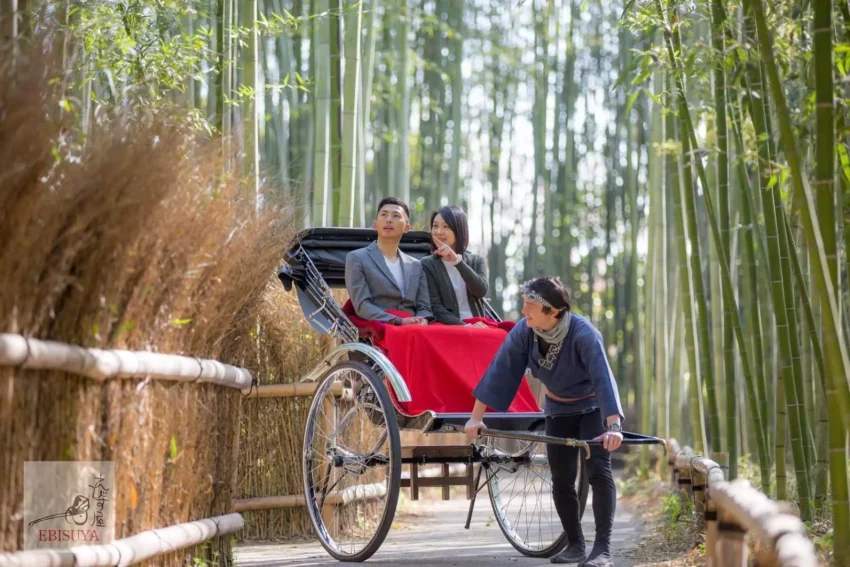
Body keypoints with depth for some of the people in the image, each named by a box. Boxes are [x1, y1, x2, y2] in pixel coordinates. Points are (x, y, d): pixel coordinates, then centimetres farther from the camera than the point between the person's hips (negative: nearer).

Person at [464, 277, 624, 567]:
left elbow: (604, 379, -43)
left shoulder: (584, 334, -33)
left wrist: (613, 426, -55)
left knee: (598, 471, -17)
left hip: (593, 408, -5)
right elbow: (499, 372, -15)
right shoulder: (523, 332, -20)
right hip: (558, 410, 5)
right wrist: (476, 417, -16)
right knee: (561, 480, 5)